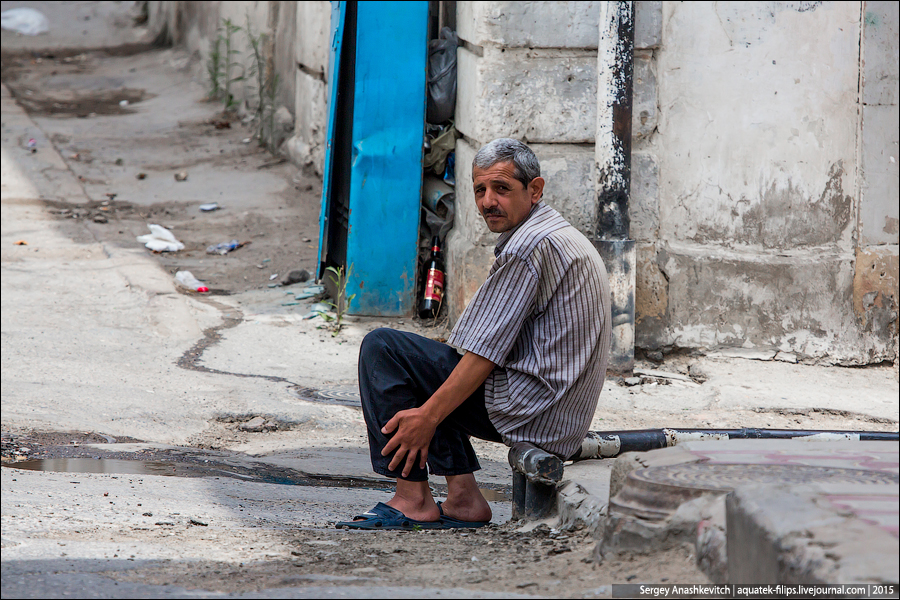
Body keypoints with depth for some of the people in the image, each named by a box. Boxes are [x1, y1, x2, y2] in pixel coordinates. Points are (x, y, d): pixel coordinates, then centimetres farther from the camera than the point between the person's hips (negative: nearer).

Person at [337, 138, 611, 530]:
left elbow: (486, 351, -18)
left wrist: (428, 416, -14)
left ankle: (413, 499, -8)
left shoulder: (529, 246, -16)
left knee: (382, 348, -7)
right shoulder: (565, 237, 18)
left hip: (529, 412, -10)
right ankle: (462, 498, 12)